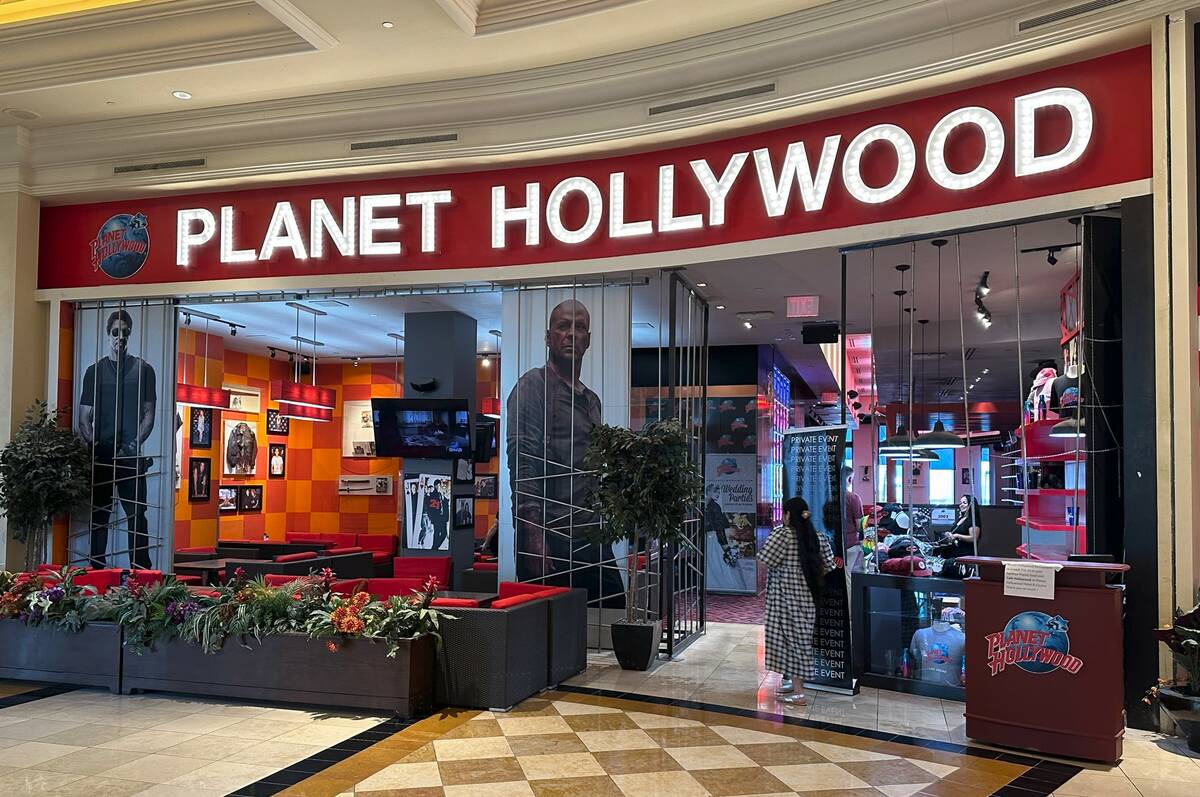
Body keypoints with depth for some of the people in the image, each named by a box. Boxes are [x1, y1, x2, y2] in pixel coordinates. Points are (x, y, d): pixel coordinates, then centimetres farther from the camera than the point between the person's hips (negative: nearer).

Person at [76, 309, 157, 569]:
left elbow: (149, 414, 4)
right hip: (100, 454, 2)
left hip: (131, 455, -2)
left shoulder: (143, 370, 8)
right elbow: (84, 417, 9)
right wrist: (92, 443, -9)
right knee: (98, 514, 3)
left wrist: (133, 446, -9)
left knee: (136, 513, -4)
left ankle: (141, 573, -3)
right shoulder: (95, 371, 12)